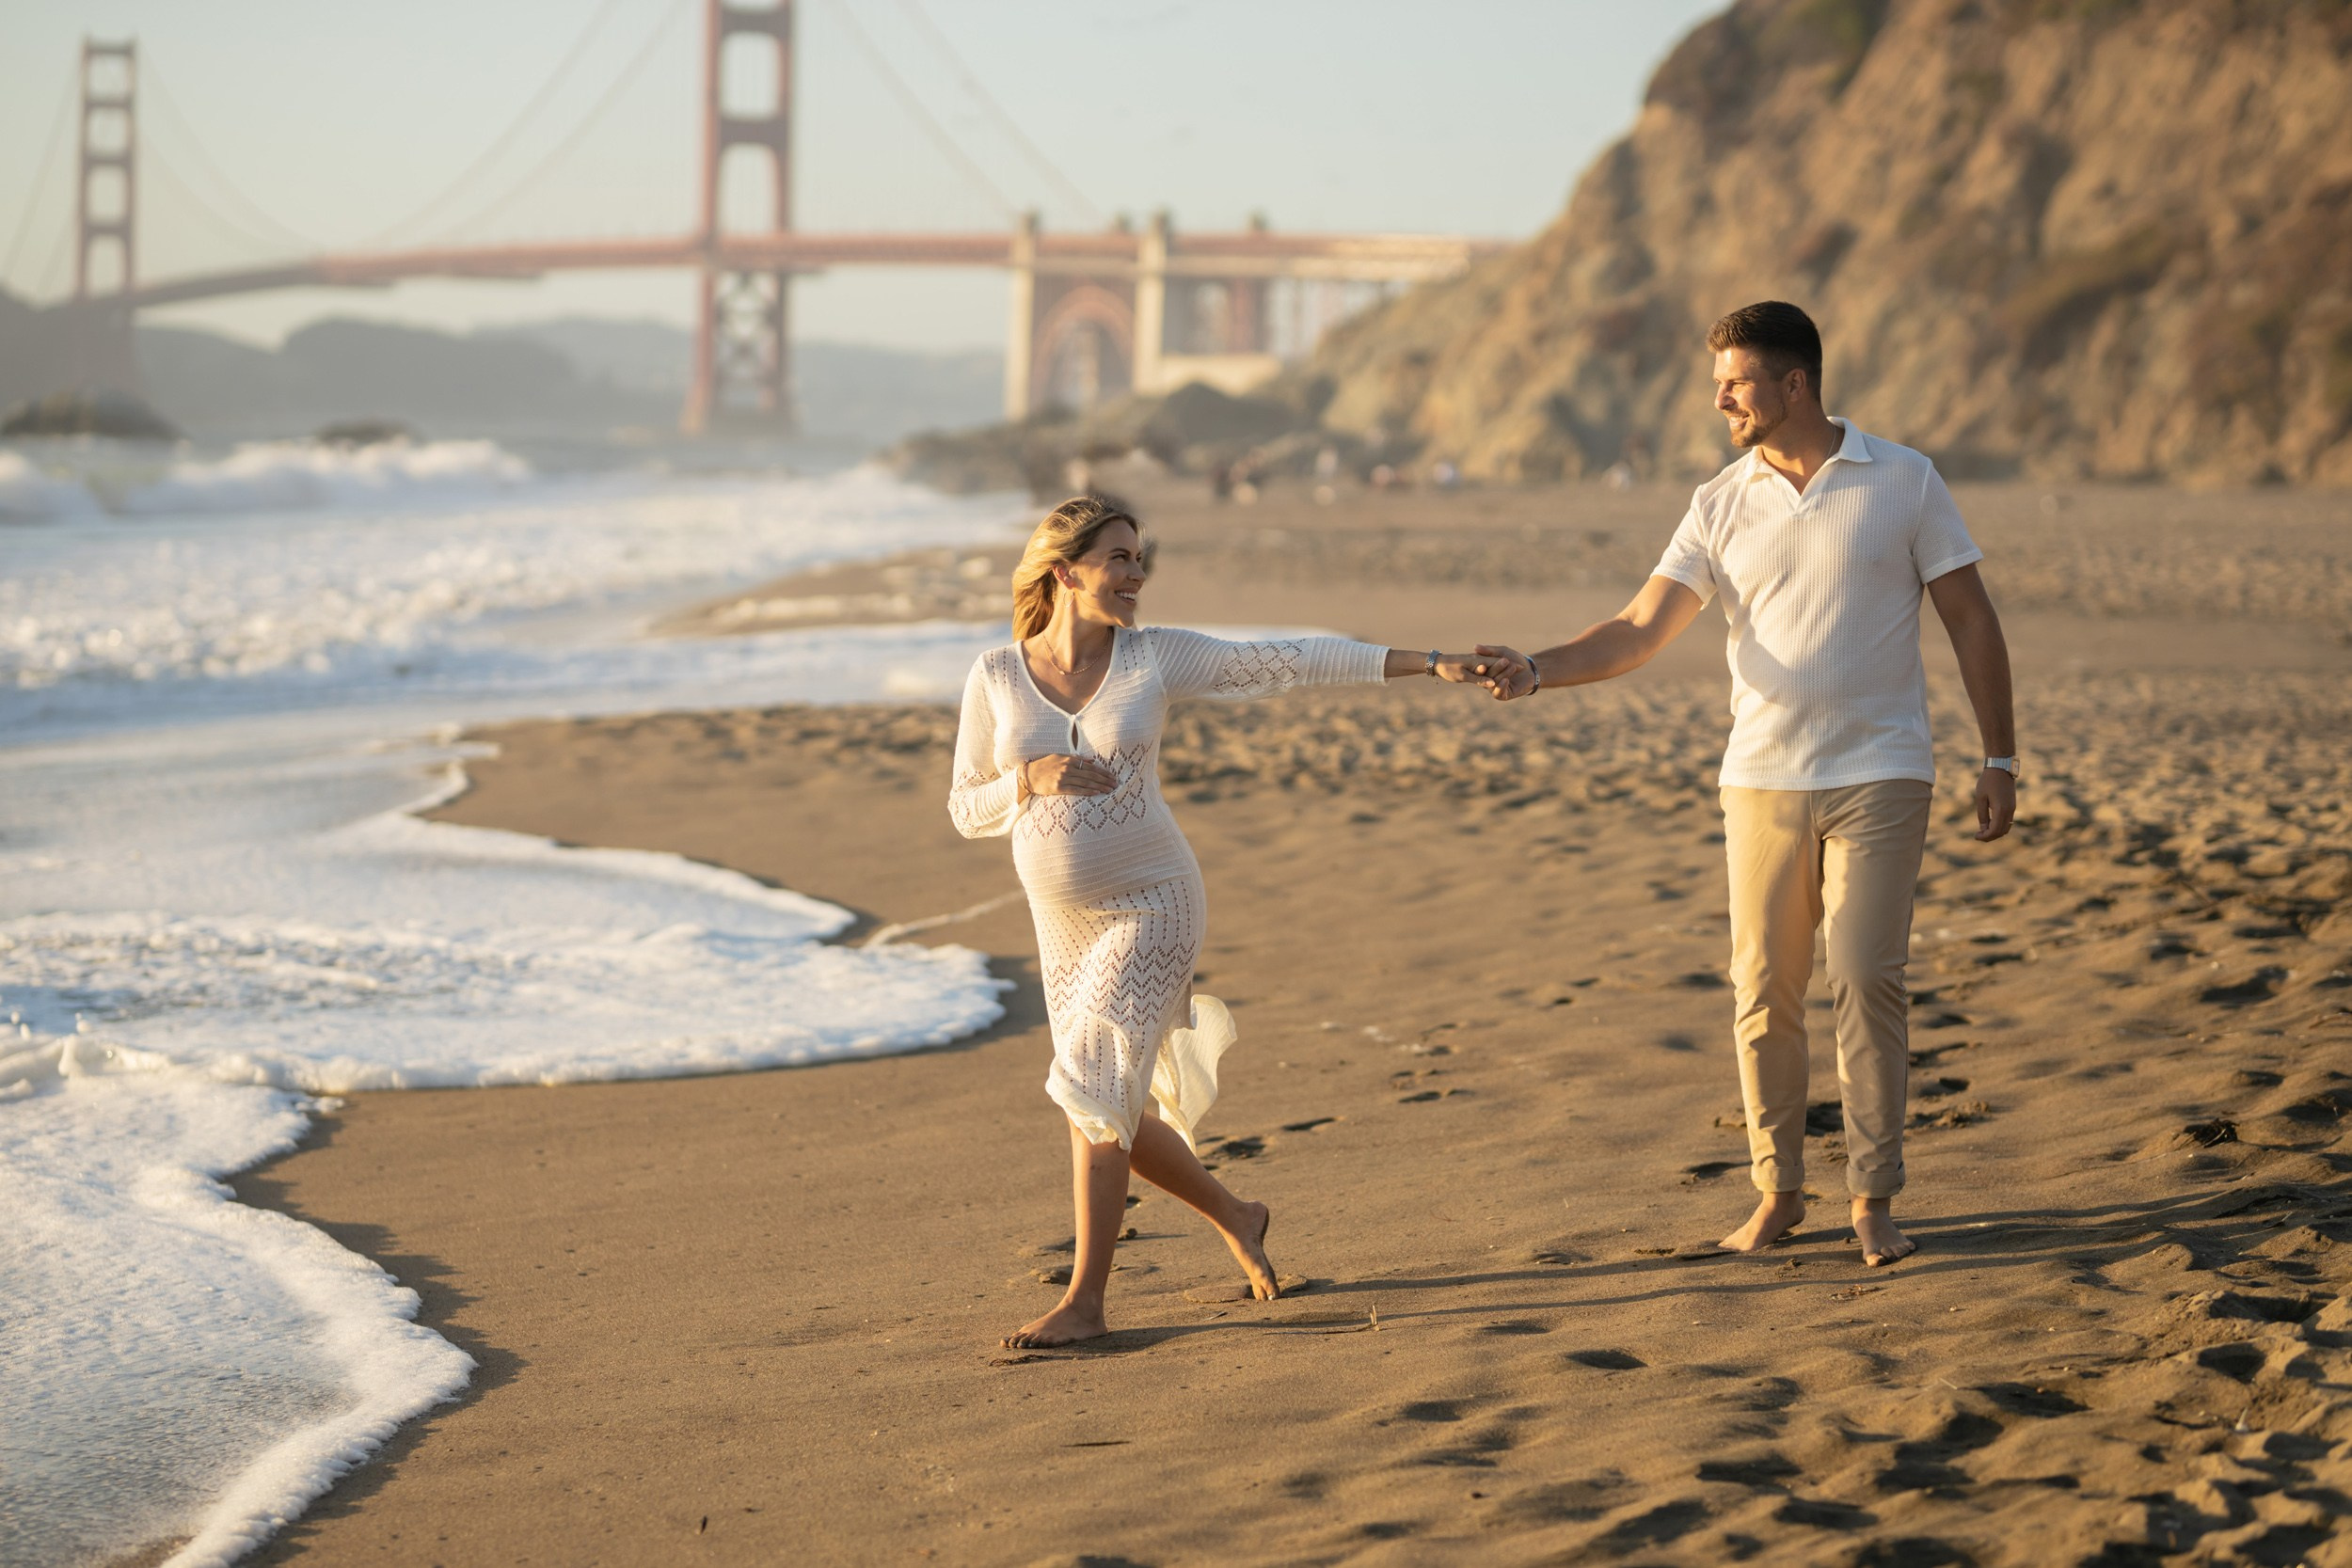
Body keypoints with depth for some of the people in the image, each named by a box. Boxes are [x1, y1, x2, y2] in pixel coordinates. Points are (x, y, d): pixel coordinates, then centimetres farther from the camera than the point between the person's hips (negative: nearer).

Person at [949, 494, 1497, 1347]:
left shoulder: (1158, 657, -5)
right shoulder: (995, 678, -3)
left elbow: (1294, 661, -3)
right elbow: (967, 809, 3)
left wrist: (1428, 663, -5)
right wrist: (1032, 777, -17)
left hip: (1153, 906, -3)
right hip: (1066, 923, 3)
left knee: (1095, 1092, -14)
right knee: (1112, 1114, 10)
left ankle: (1084, 1302, -7)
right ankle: (1235, 1218, 36)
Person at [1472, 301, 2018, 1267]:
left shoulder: (1903, 482, -1)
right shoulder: (1721, 507, 5)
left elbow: (1970, 621, 4)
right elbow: (1641, 631, -2)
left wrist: (1999, 760, 1)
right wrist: (1538, 670, -19)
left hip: (1879, 777, -3)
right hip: (1762, 779, 3)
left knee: (1867, 981, -7)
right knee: (1762, 990, 2)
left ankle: (1872, 1199, 2)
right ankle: (1776, 1191, 14)